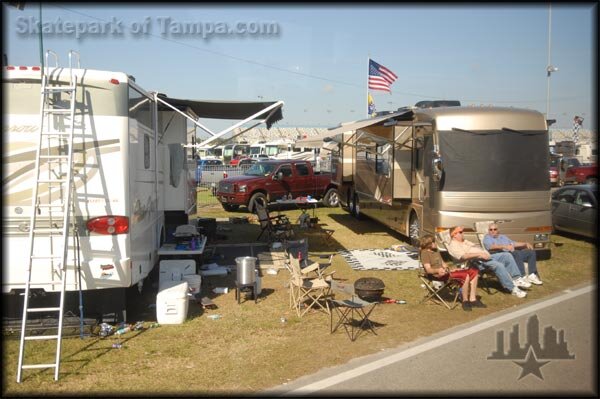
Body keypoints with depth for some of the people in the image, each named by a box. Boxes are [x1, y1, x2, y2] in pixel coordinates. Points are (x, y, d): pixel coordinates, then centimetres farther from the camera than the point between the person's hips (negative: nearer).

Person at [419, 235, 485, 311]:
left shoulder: (436, 251, 24)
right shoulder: (425, 253, -5)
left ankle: (472, 299, -4)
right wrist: (437, 270, -33)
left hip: (447, 271, 10)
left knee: (474, 272, -2)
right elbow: (428, 270, -15)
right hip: (440, 275, -10)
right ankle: (465, 301, -17)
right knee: (466, 276, -29)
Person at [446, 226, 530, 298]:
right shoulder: (453, 245, -6)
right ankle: (513, 289, -23)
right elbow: (463, 256, -20)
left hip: (485, 257, 10)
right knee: (498, 265, -29)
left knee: (507, 255, -2)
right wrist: (479, 254, -24)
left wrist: (485, 253, 5)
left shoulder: (465, 241, 27)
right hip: (476, 262, -10)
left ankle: (516, 279, -4)